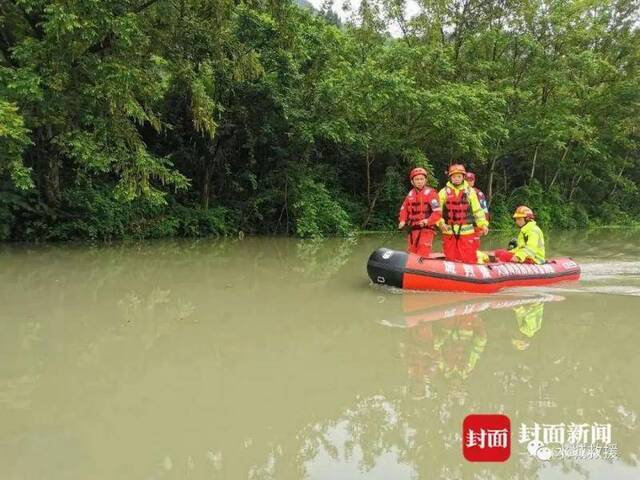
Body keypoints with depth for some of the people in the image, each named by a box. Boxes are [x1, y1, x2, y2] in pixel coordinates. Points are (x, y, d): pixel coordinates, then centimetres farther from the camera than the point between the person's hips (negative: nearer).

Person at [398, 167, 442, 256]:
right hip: (412, 229, 6)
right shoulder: (411, 194, 12)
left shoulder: (430, 193, -5)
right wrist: (403, 221, 8)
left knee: (422, 256, -15)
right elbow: (404, 208, 25)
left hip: (426, 229, -6)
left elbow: (438, 212, -12)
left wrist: (427, 221, -26)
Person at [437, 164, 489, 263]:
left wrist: (483, 224, -3)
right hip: (449, 232, 1)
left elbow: (477, 210, 9)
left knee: (469, 259, -5)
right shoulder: (444, 192, 6)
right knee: (451, 260, 6)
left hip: (467, 232, -1)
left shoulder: (470, 191, 7)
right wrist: (440, 222, -13)